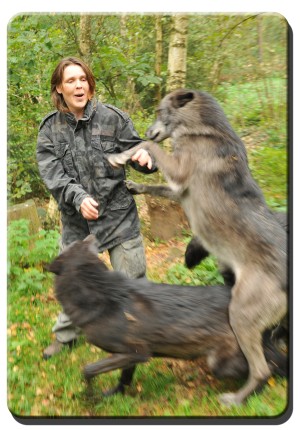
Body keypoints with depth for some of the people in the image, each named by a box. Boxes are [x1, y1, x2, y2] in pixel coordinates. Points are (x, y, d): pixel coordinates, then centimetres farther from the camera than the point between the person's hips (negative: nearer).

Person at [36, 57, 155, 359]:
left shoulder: (112, 117, -6)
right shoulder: (49, 129, 0)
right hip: (76, 219, 3)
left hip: (118, 213, -2)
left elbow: (135, 150, -3)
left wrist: (146, 159, -28)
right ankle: (65, 337, 44)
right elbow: (52, 174, -9)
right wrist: (78, 198, -25)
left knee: (132, 280, 9)